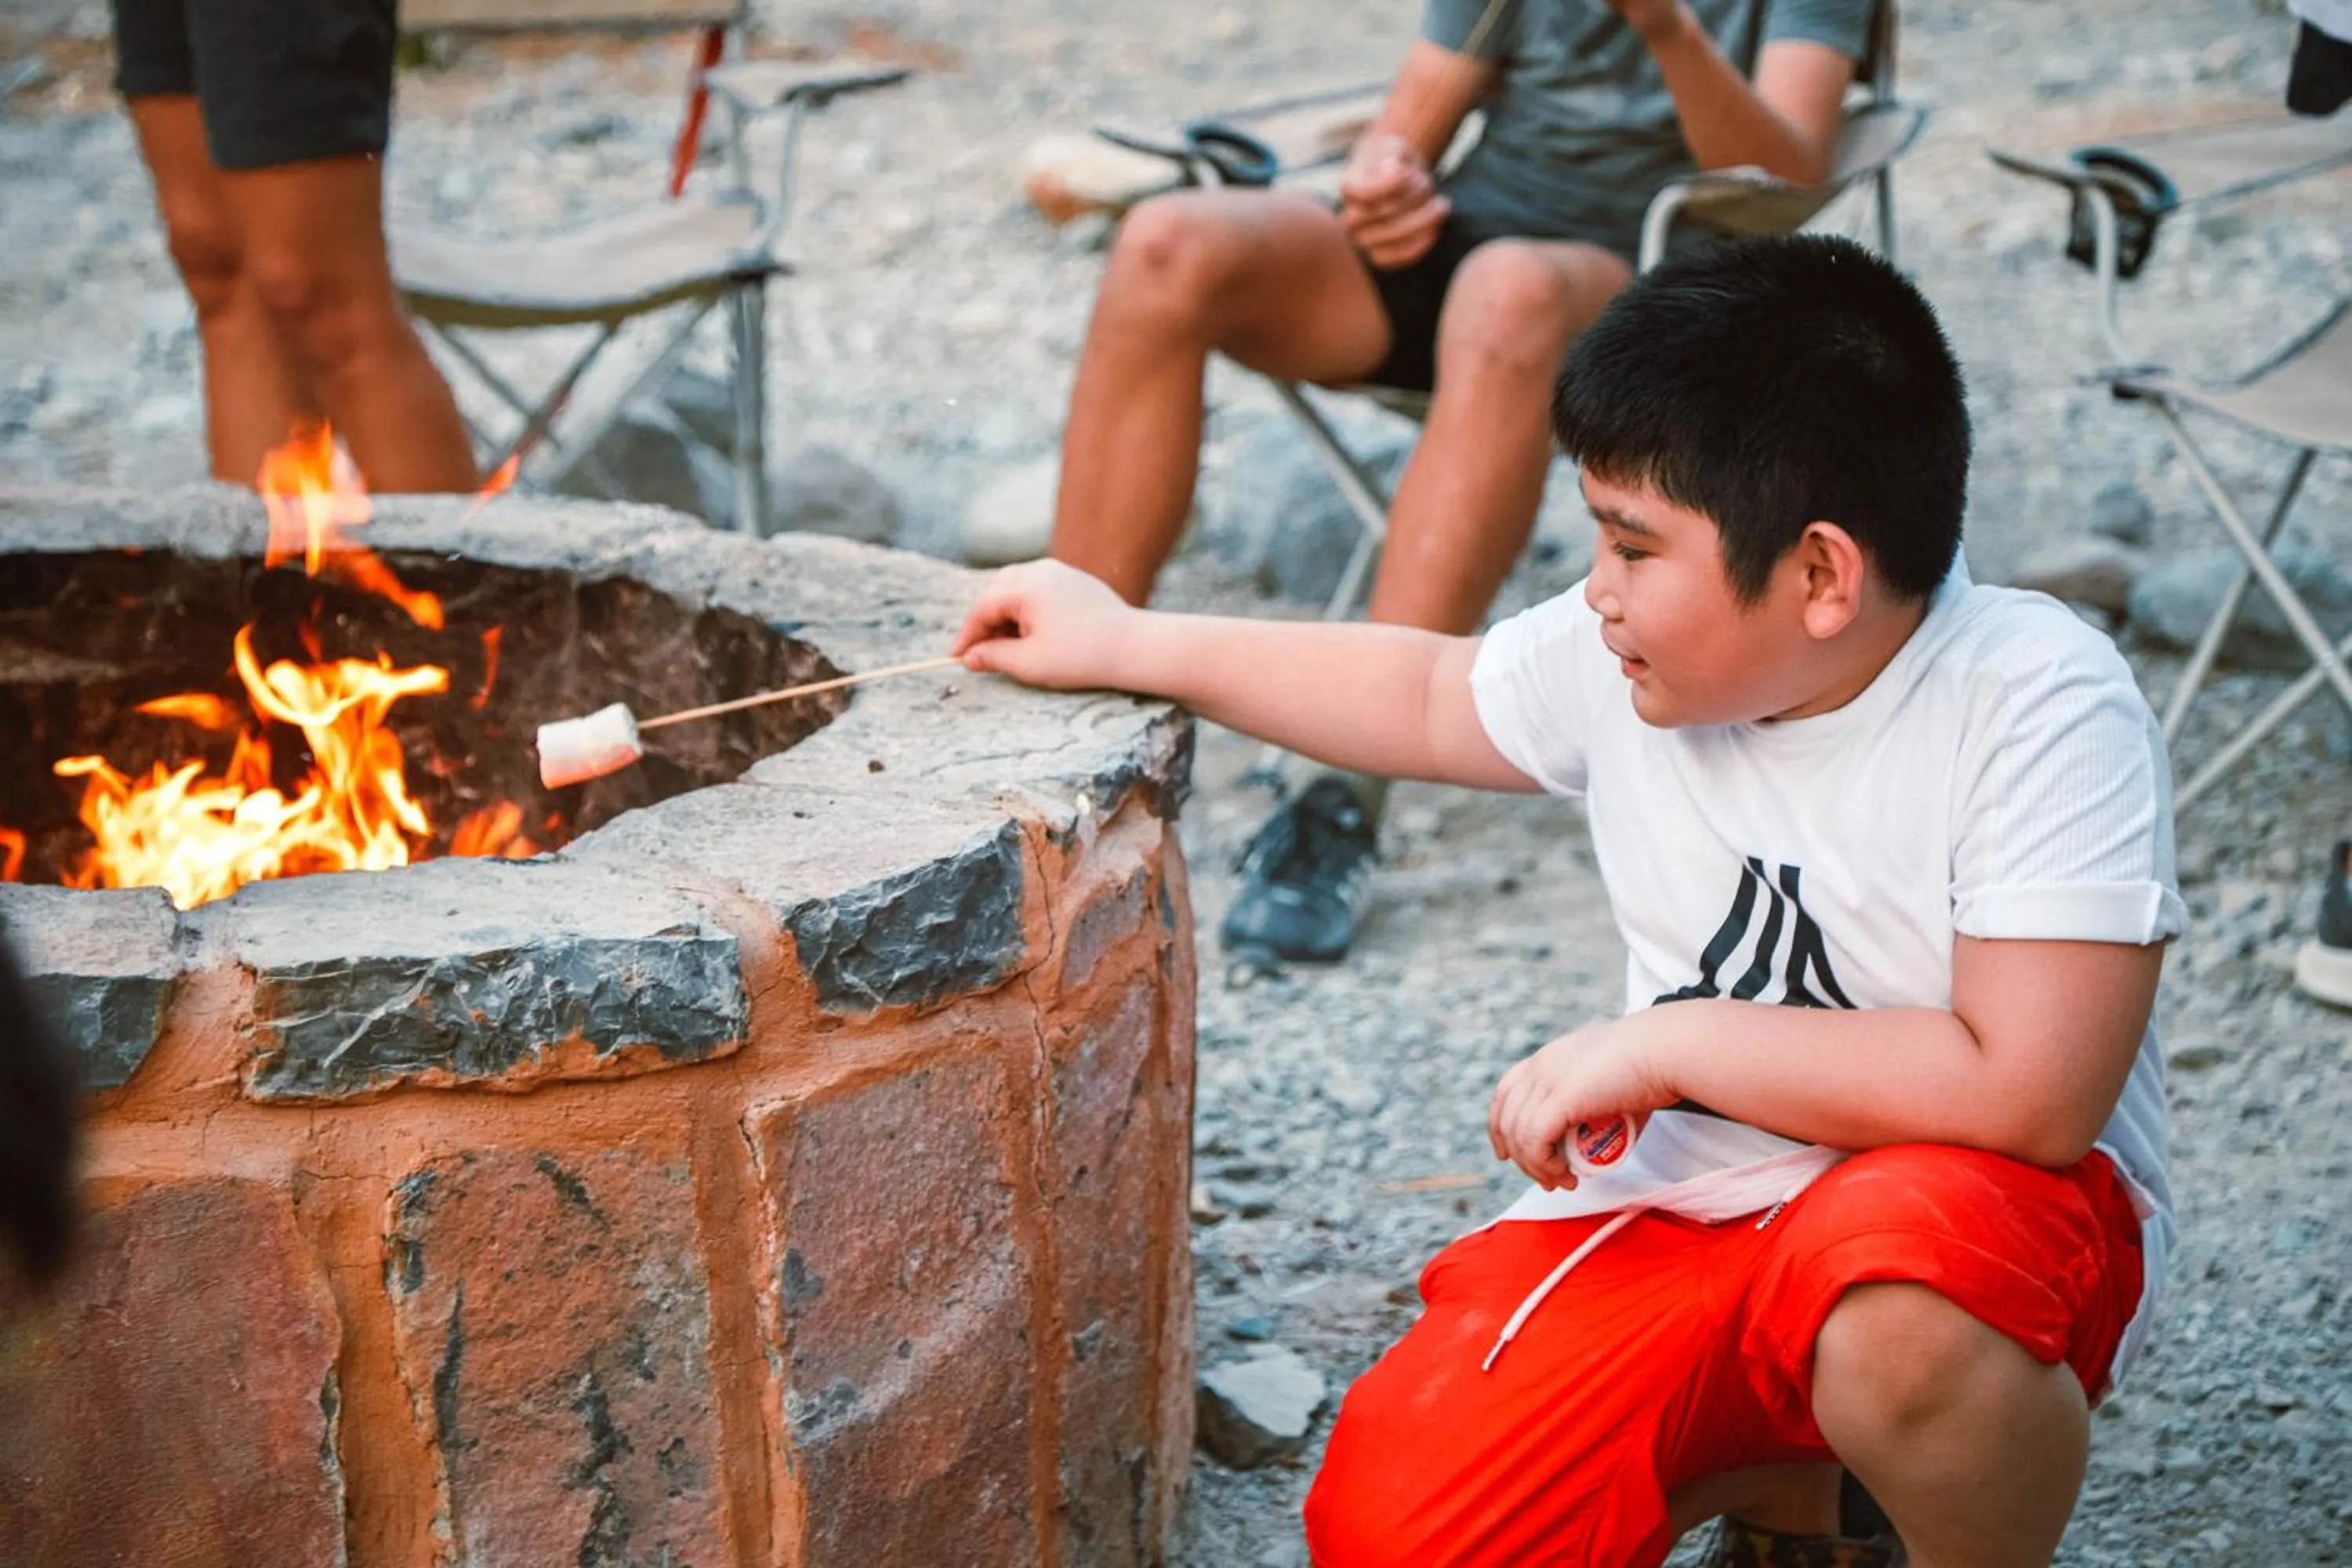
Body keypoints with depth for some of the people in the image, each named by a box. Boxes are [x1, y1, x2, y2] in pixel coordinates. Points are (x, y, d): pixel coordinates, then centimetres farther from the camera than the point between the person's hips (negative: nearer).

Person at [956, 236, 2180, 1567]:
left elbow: (2029, 1093, -29)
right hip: (1695, 1204, 5)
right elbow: (1431, 698, 19)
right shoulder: (1631, 654, -3)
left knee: (1896, 1335, -41)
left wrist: (1674, 1042, -23)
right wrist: (1127, 643, 21)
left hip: (1990, 1206, -5)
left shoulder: (2043, 707, -21)